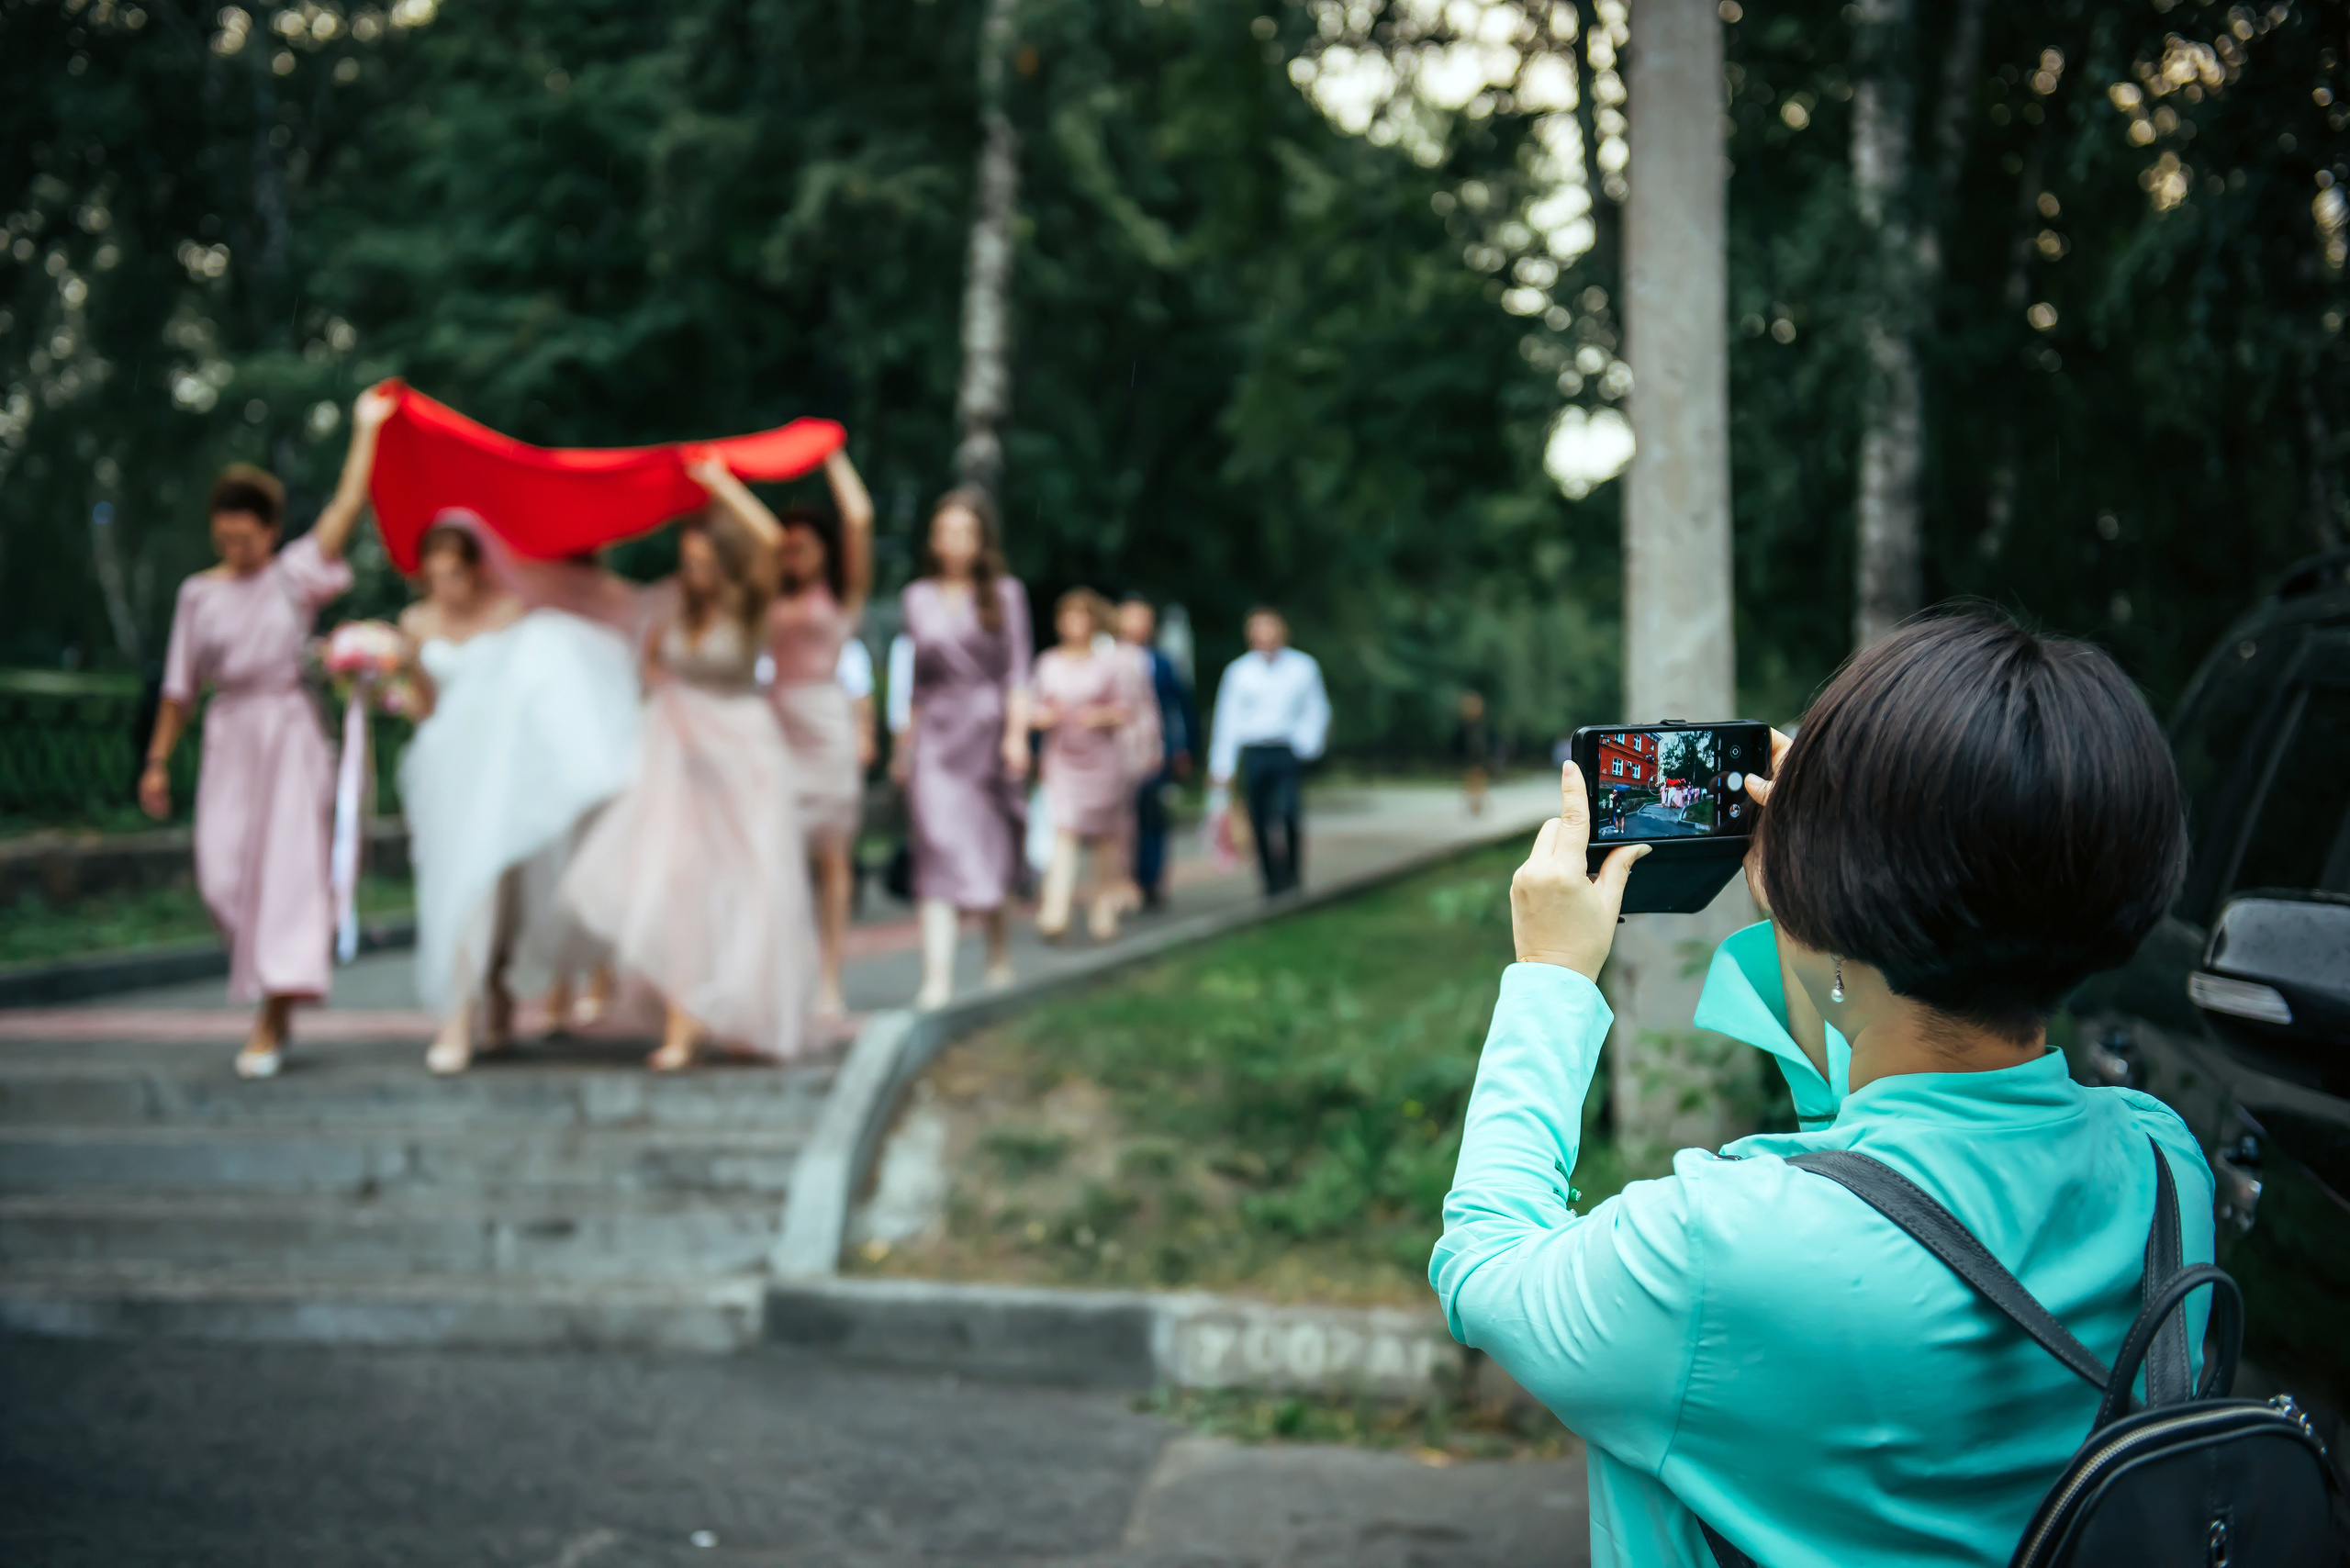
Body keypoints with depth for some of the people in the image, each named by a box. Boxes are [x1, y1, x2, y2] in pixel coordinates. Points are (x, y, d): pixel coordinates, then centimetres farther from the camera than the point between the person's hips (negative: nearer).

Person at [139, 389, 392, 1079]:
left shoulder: (296, 574, 2)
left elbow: (347, 504, -4)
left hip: (290, 730, -3)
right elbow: (181, 684, 11)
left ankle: (271, 1021, -8)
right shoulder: (198, 593, 8)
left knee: (284, 866, -8)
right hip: (229, 737, 3)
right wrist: (158, 760, 9)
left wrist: (366, 428, -1)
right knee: (223, 875, -3)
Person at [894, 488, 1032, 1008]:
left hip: (987, 729, -1)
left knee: (991, 857, 8)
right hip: (934, 736, 1)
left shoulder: (1005, 593, 3)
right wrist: (905, 740, 12)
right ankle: (937, 979, -14)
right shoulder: (917, 598, 8)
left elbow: (1017, 670, 1)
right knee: (938, 852, -10)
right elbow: (917, 675, 14)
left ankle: (999, 957, 31)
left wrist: (1016, 733, -9)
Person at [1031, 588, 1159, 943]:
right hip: (1062, 757, 0)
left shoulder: (1112, 662, 2)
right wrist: (1044, 715, -12)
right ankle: (1054, 915, -21)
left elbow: (1128, 709, 1)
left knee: (1106, 834, 4)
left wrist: (1103, 716, -18)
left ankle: (1103, 911, 16)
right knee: (1062, 832, -13)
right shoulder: (1048, 663, 8)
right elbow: (1032, 707, 11)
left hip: (1103, 756, 0)